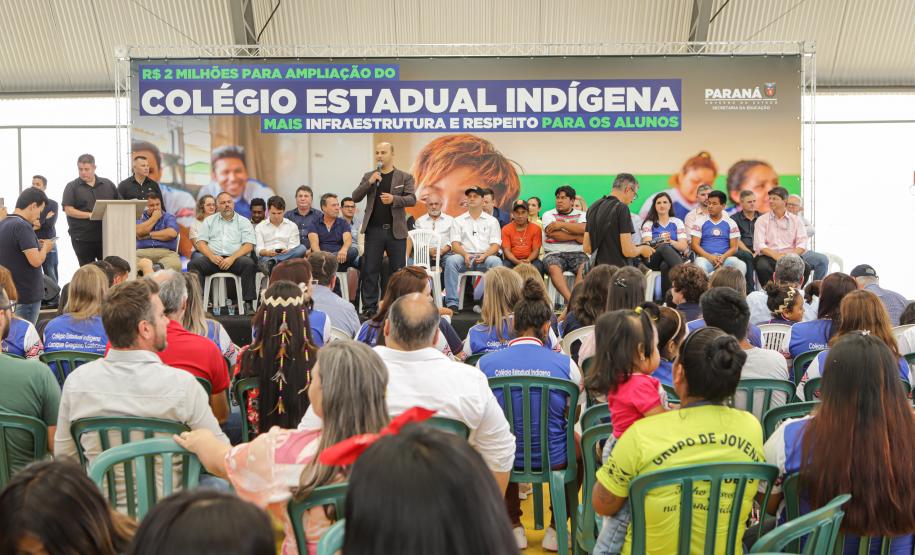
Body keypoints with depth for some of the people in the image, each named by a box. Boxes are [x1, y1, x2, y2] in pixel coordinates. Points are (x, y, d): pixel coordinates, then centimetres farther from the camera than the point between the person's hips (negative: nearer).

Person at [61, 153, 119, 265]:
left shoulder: (108, 184, 10)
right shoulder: (72, 187, 2)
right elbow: (68, 210, -7)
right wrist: (90, 215, -16)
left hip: (106, 236, 2)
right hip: (82, 239, -2)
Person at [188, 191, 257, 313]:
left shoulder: (243, 221, 14)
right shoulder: (209, 221, 20)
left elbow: (248, 245, 1)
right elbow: (200, 243, 10)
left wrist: (232, 258, -15)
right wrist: (212, 256, -10)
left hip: (235, 258, -2)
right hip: (213, 258, 2)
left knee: (249, 264, -33)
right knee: (193, 264, -26)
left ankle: (248, 303, -32)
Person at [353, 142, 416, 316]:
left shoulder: (405, 177, 5)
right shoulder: (368, 176, 12)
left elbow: (412, 199, -4)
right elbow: (355, 197, 5)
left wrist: (394, 199, -22)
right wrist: (369, 183, -10)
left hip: (396, 230, -2)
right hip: (373, 230, 2)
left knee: (398, 270, 3)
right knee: (370, 270, 1)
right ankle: (370, 306, 7)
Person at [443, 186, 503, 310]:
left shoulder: (492, 221, 15)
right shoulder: (458, 221, 16)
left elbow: (496, 244, 5)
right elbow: (455, 244, 5)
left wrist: (484, 256, -15)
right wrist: (465, 255, -16)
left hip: (485, 257, 0)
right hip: (465, 256, 1)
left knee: (496, 262, -34)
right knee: (451, 260, -32)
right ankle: (451, 302, -33)